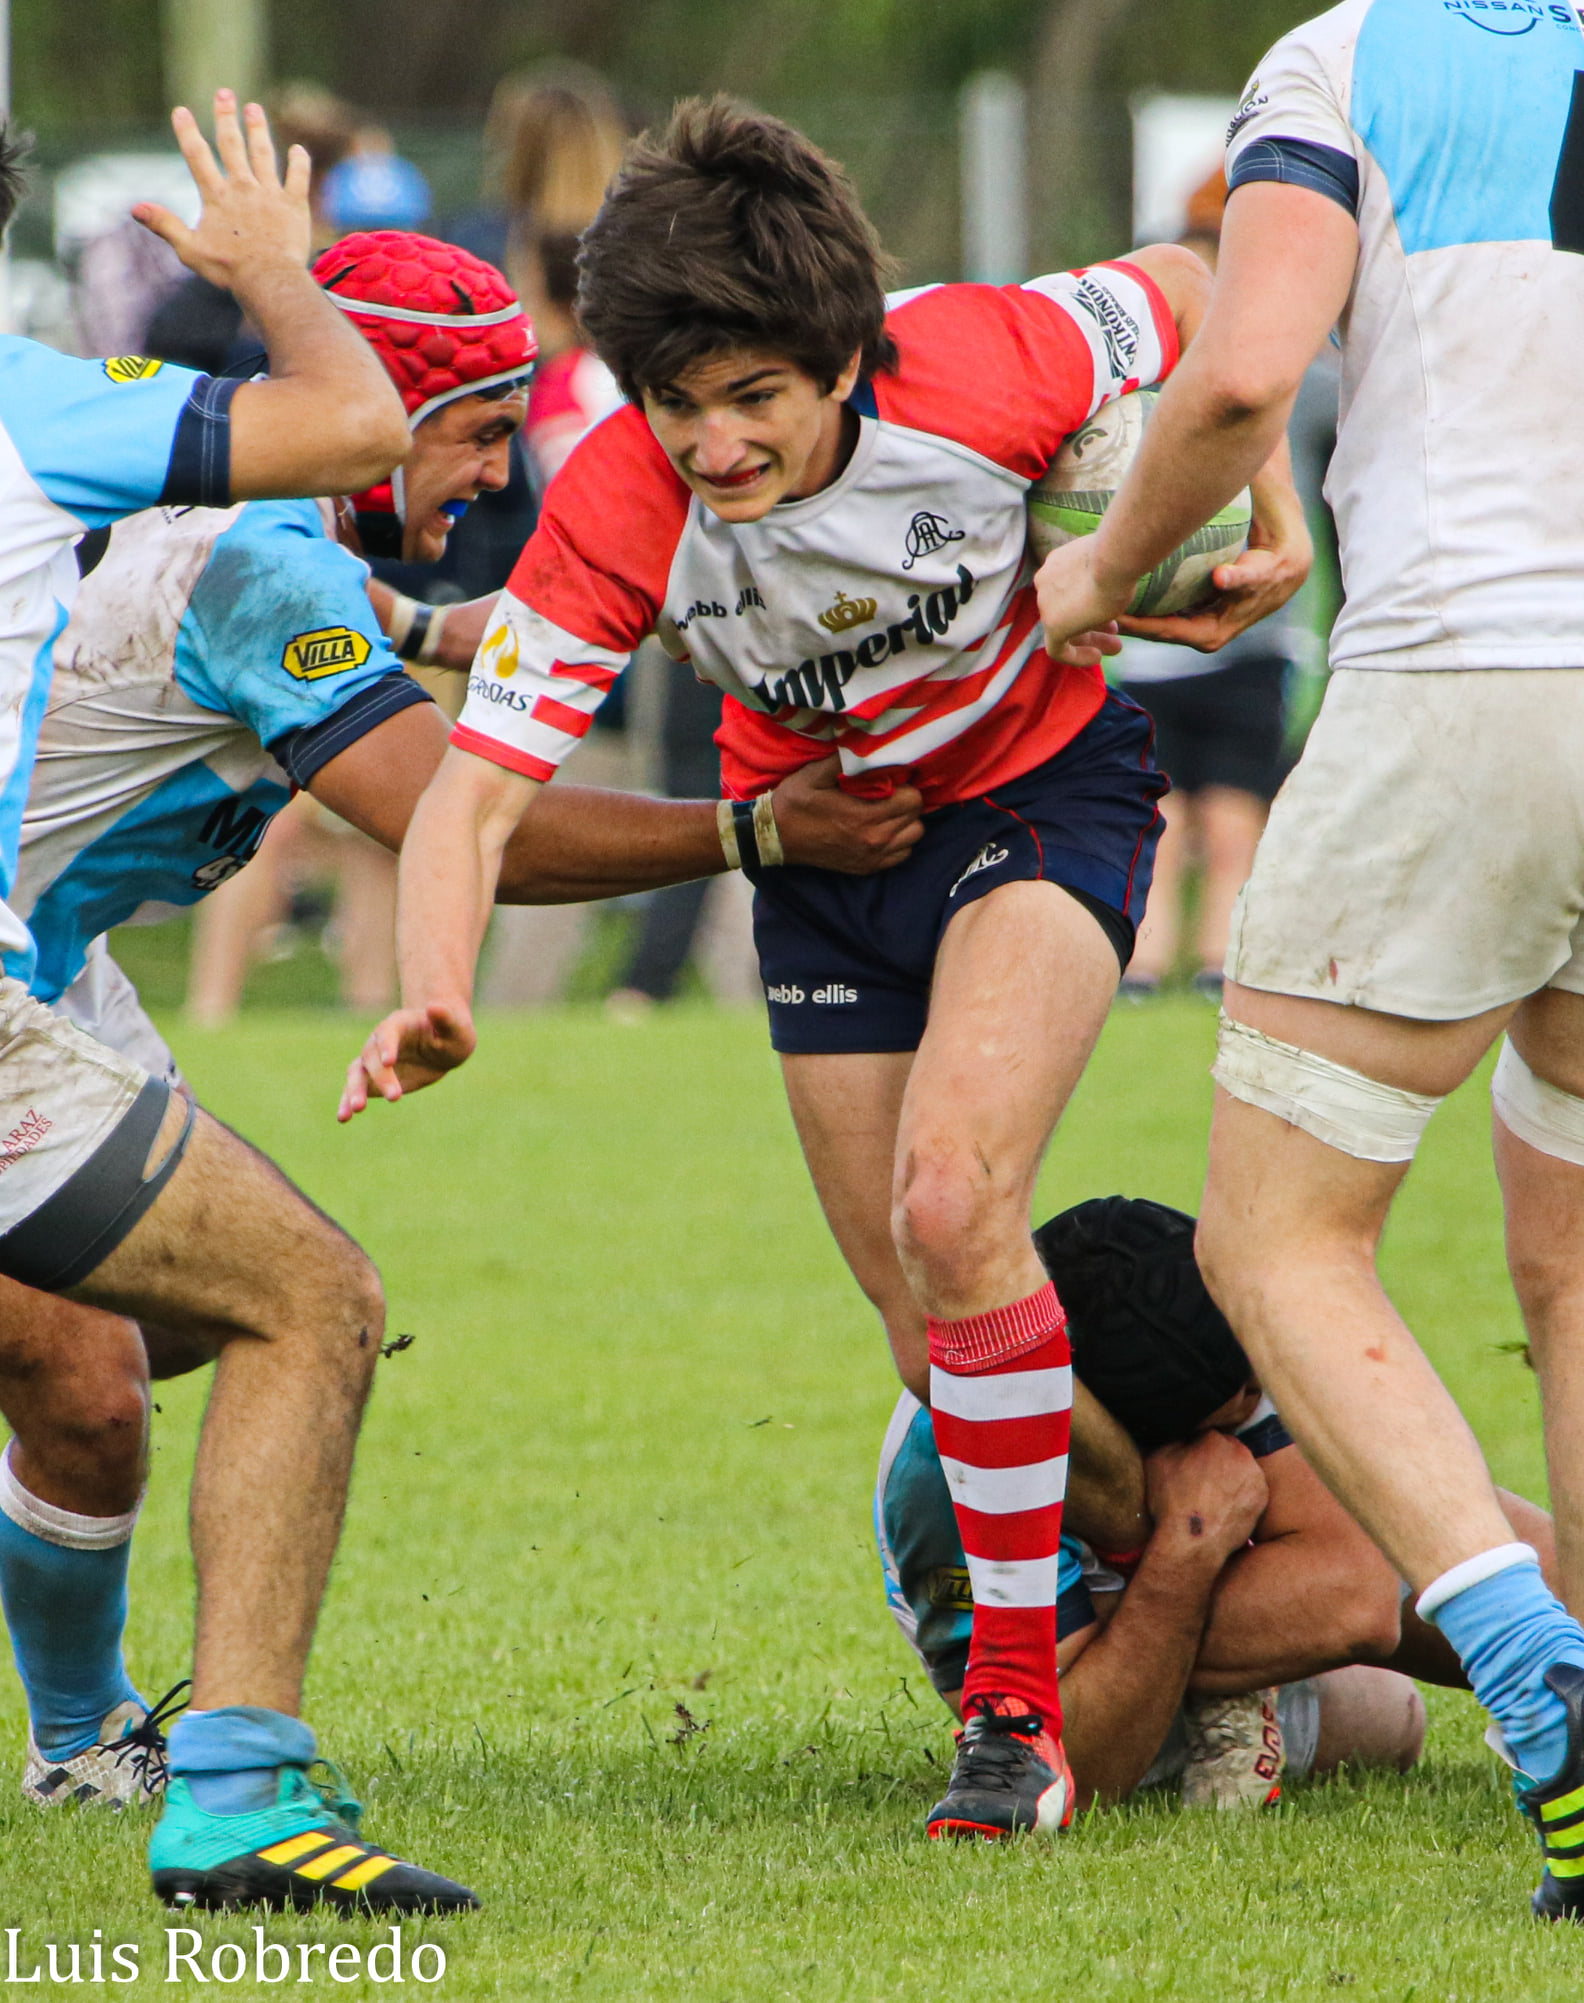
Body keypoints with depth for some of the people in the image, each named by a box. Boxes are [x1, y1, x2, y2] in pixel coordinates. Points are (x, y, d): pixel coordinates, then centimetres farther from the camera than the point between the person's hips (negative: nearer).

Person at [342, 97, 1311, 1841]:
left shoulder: (984, 368, -31)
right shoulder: (617, 514, -28)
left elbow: (1194, 293, -9)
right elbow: (477, 783, -29)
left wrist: (1268, 512, -10)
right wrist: (433, 994, -46)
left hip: (1037, 795, -3)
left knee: (950, 1204, -25)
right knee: (926, 1324, 4)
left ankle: (1019, 1699, -15)